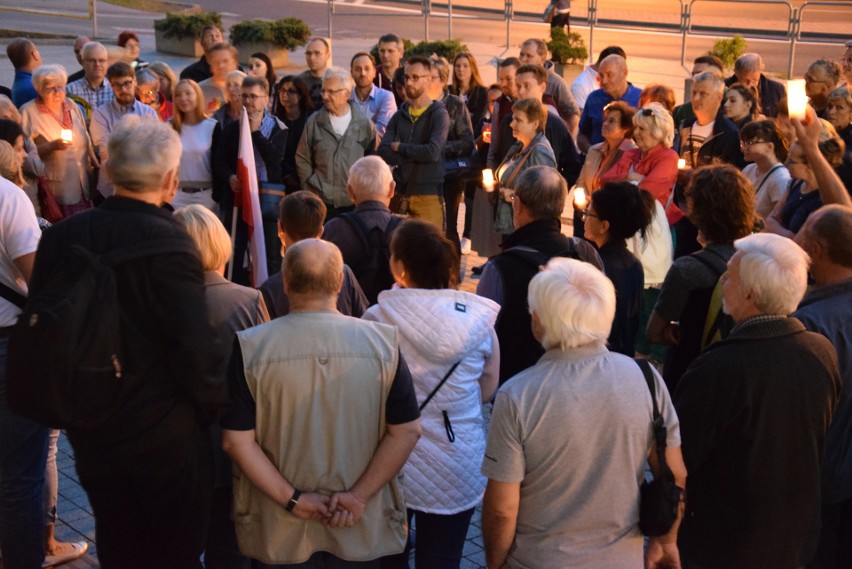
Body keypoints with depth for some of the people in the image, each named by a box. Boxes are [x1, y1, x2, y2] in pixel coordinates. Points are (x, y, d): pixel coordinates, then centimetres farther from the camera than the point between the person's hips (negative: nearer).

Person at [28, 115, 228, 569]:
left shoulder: (59, 236, -4)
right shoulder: (168, 242, -22)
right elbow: (196, 348, -24)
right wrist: (214, 408, -6)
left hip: (89, 430, 6)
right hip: (165, 436, -5)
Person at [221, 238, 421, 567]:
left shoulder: (249, 347, -11)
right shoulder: (382, 342, -9)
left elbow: (237, 441, -12)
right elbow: (407, 431, -10)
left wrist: (291, 499, -9)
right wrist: (360, 495, -9)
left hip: (277, 531, 0)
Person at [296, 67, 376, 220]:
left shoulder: (364, 124, 0)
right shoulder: (314, 122, 0)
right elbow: (302, 159, 8)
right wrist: (310, 188, 4)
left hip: (354, 202, 0)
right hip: (321, 202, 0)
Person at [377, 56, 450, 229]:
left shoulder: (438, 114, -3)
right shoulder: (399, 115, 12)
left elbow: (432, 152, -18)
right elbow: (383, 153, 0)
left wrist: (399, 147, -5)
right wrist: (416, 154, -13)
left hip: (428, 195, -5)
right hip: (400, 193, 5)